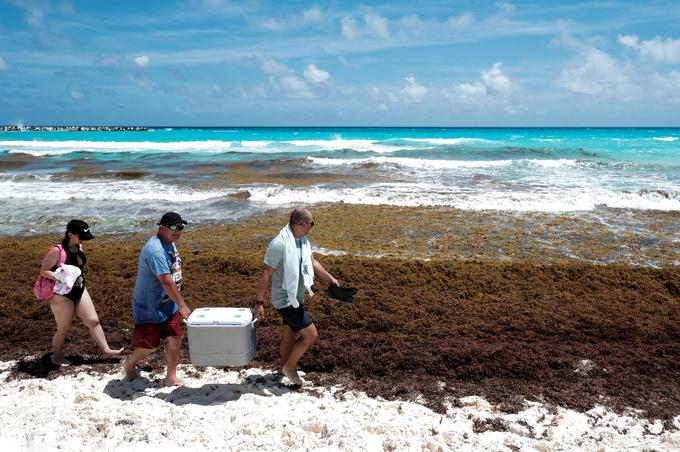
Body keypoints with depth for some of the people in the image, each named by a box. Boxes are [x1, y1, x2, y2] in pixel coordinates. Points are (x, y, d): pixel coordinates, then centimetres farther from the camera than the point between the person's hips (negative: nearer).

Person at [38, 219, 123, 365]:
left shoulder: (79, 247, 0)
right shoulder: (57, 250, -22)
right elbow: (43, 271, -19)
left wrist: (80, 278, 9)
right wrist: (62, 278, -30)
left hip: (80, 291, 7)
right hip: (62, 294, -7)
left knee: (93, 321, 8)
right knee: (64, 328, 8)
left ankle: (106, 350, 17)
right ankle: (56, 357, 29)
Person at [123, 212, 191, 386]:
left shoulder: (170, 244, 4)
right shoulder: (155, 250, -27)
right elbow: (166, 281, -30)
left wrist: (178, 302, 17)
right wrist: (182, 305, -28)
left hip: (168, 305, 8)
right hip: (150, 308, -8)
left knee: (175, 339, 6)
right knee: (150, 345, 5)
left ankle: (171, 377, 18)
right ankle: (130, 364, 35)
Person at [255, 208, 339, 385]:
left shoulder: (302, 240, 1)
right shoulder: (279, 244, -26)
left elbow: (312, 262, 17)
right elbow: (266, 274, -23)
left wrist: (330, 279, 18)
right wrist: (259, 302, -21)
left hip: (296, 297, 9)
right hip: (285, 300, -9)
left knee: (290, 333, 22)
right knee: (310, 334, -6)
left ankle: (285, 367, 40)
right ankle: (289, 367, 12)